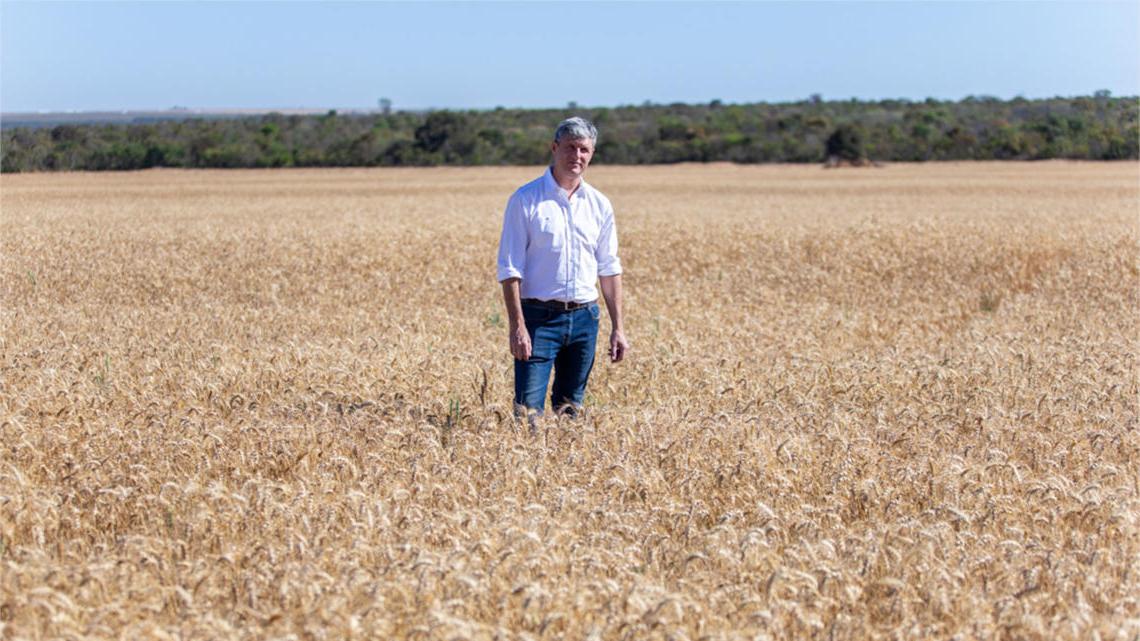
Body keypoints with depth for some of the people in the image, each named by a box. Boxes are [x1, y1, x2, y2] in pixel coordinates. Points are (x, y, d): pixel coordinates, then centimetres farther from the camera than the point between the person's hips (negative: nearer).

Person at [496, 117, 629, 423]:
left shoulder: (599, 205, 9)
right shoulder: (526, 200, -6)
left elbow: (609, 269, 13)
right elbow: (509, 268, -8)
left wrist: (618, 327, 8)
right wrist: (517, 327, -15)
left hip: (584, 318, 5)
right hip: (540, 317, -4)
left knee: (570, 409, 11)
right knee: (529, 410, -10)